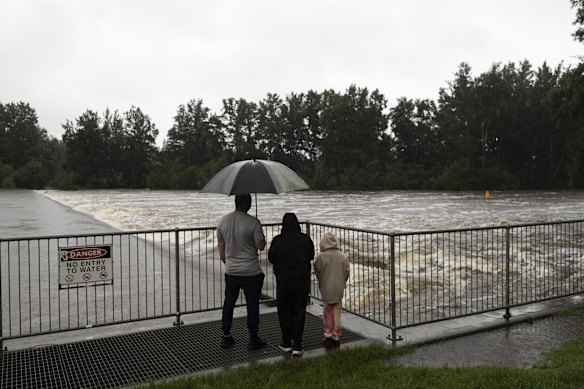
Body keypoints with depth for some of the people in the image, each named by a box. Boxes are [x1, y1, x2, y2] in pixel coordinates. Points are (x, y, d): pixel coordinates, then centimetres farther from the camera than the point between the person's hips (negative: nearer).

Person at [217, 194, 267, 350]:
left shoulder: (223, 220, 1)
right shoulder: (253, 222, -16)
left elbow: (220, 246, 8)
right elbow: (260, 246, -14)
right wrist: (262, 238, 7)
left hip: (230, 271, 5)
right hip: (251, 272, -4)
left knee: (228, 303, 16)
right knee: (252, 304, 7)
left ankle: (226, 337, 26)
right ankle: (253, 339, 16)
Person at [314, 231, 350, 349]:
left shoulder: (321, 257, -14)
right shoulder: (343, 256, -5)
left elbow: (317, 273, -5)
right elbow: (347, 273, 0)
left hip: (326, 289, -2)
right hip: (339, 290, 3)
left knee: (327, 313, 11)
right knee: (337, 314, 12)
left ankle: (329, 336, 14)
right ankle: (336, 337, 19)